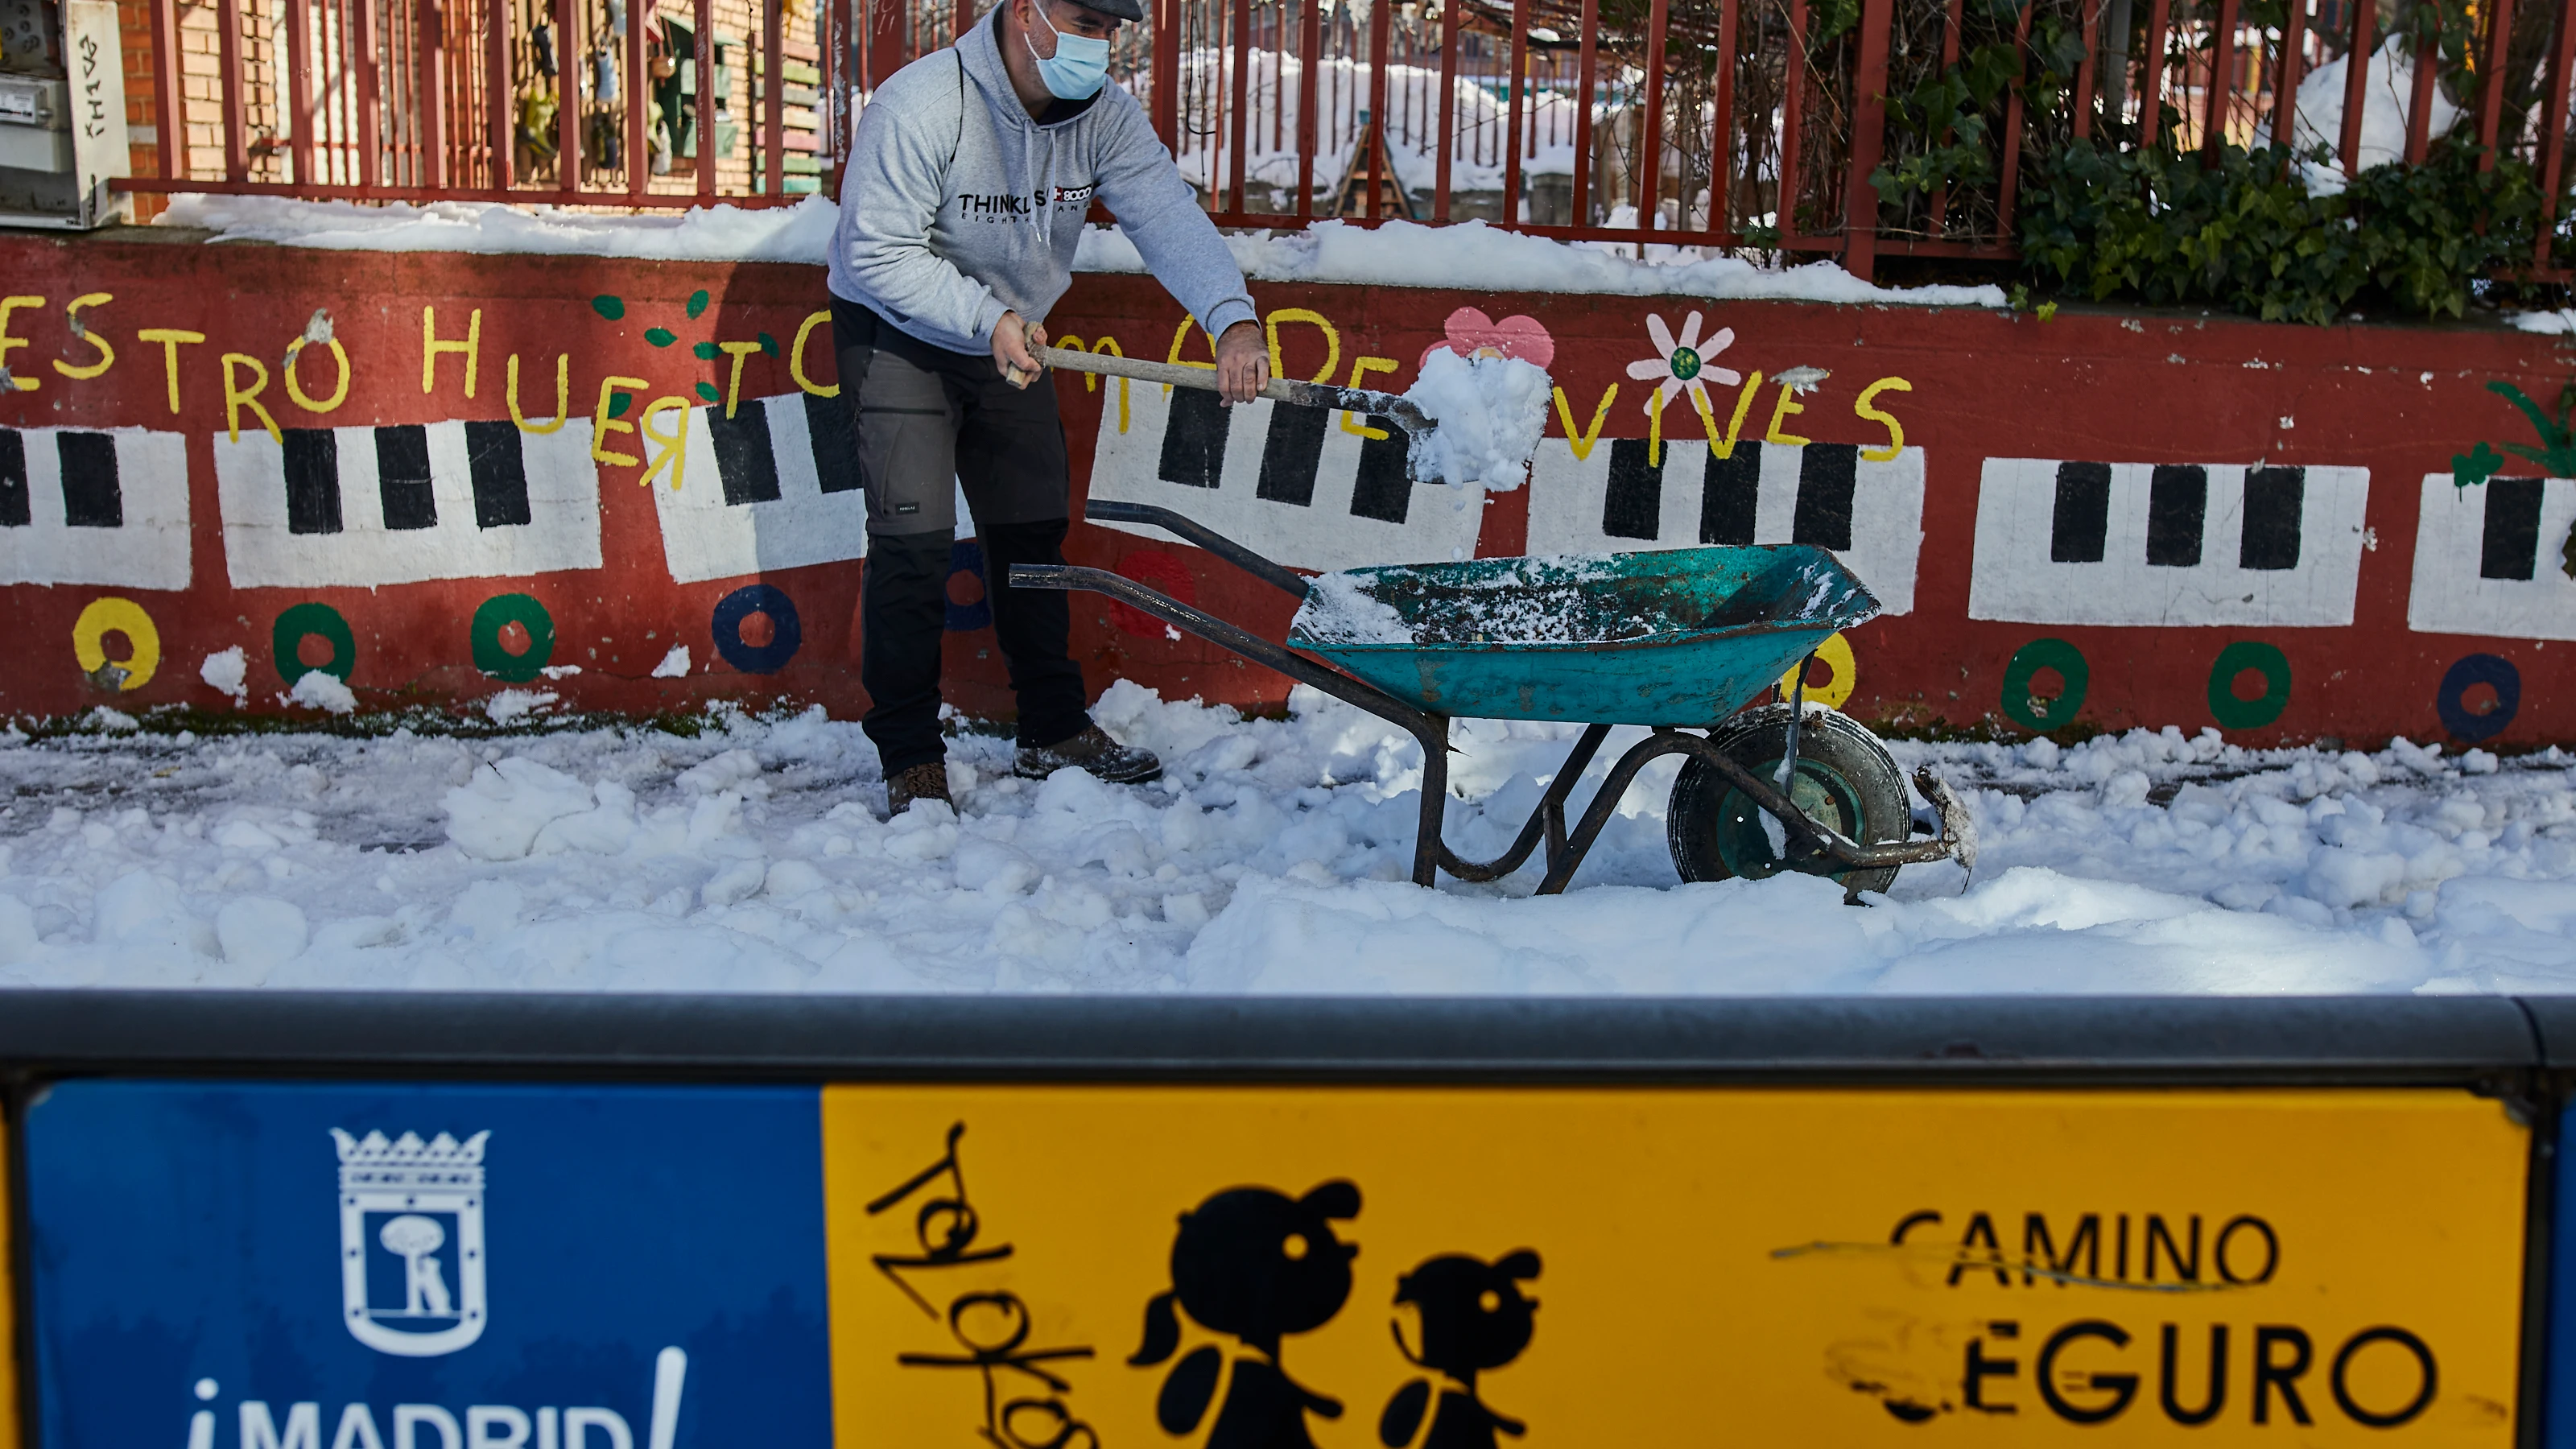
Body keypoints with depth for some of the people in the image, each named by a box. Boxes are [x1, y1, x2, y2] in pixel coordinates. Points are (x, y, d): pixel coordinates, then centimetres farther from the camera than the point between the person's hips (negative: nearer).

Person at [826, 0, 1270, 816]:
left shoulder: (1105, 118, -11)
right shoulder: (921, 105, -27)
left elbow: (1170, 216, -24)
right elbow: (879, 252, -26)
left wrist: (1230, 315, -41)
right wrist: (986, 318, -35)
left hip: (1012, 339, 6)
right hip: (897, 332, -6)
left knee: (1034, 527, 9)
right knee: (914, 534, -12)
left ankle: (1053, 732, 23)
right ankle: (909, 757, -1)